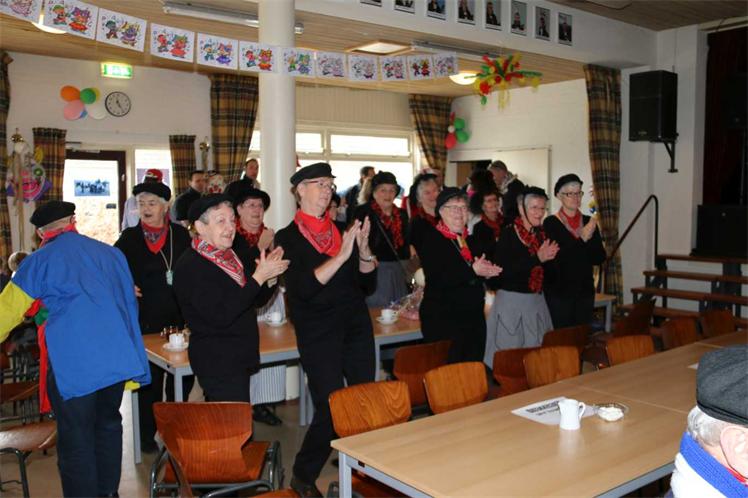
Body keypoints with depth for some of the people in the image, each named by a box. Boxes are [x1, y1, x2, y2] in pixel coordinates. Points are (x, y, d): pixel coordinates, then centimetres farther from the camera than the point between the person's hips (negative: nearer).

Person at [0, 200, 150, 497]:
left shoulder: (40, 261, -1)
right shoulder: (112, 253, 11)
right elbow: (129, 302, 17)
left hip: (73, 364, -5)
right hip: (117, 357, 5)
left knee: (76, 440, 5)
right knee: (108, 424, 19)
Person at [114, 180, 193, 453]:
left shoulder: (180, 234, 3)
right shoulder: (130, 237, 1)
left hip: (179, 318, 2)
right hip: (146, 321, -2)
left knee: (183, 377, 10)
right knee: (150, 380, 6)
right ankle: (147, 435, 21)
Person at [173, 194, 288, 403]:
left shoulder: (235, 257, 12)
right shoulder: (189, 266, -15)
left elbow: (259, 299, 17)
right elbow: (220, 316, -24)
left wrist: (269, 274, -5)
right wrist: (258, 277, -23)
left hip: (240, 358, 8)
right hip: (216, 363, -8)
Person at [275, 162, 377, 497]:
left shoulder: (342, 230, 10)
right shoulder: (288, 238, -3)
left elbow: (367, 284, 9)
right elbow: (302, 289, -18)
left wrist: (363, 248, -8)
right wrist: (342, 254, -22)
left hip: (357, 328, 5)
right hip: (318, 334, -5)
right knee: (330, 409, -5)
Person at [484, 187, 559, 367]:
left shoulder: (542, 235, 10)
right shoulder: (508, 234, -9)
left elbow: (549, 272, 15)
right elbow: (502, 271, -20)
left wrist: (549, 257, -6)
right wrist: (536, 258, -21)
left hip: (536, 302, 6)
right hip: (510, 302, -6)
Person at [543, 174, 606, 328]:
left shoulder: (589, 222, 8)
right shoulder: (550, 223, -5)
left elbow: (600, 258, 3)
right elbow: (554, 257, -15)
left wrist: (590, 238, -14)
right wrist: (581, 239, -23)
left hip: (585, 291, 4)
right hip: (559, 292, -4)